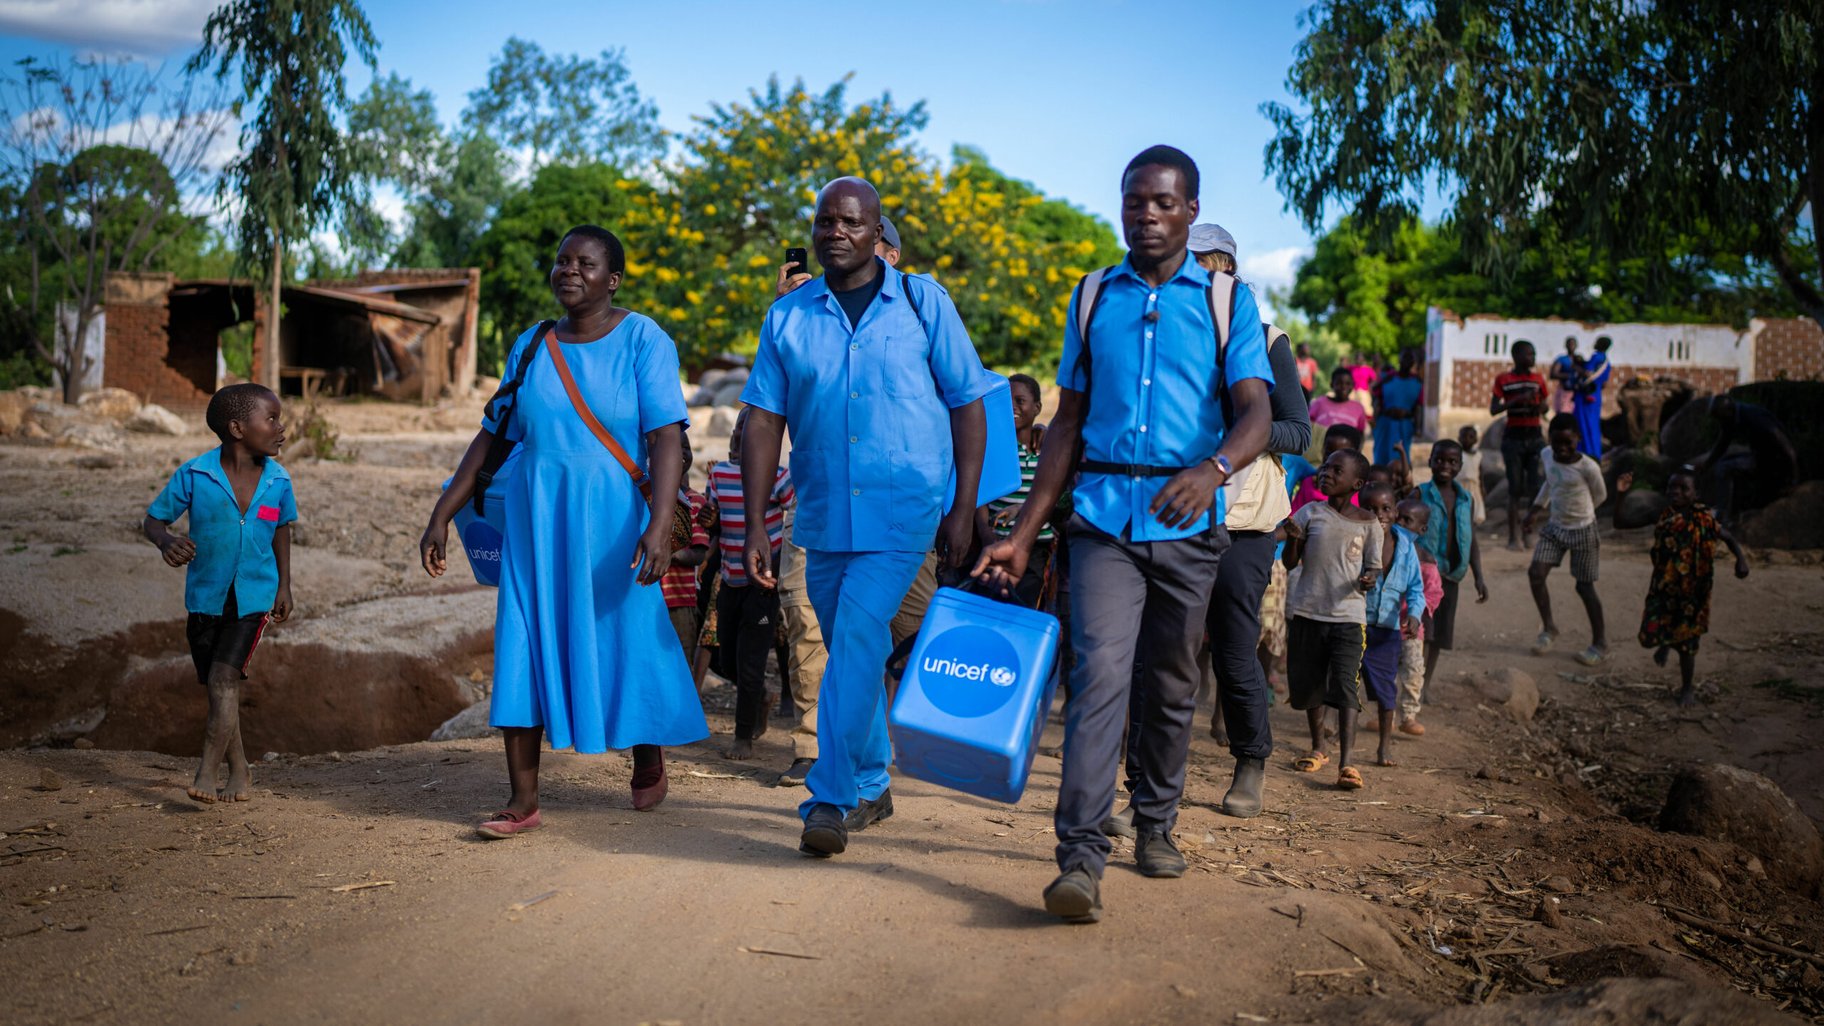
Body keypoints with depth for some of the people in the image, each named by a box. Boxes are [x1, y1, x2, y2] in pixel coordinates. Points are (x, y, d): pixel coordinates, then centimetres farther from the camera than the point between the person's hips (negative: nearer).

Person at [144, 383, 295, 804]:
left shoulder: (277, 480, -6)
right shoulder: (194, 474, -13)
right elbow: (153, 519, -4)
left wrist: (284, 586, 10)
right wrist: (166, 541, -26)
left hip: (254, 597, -1)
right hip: (205, 596, 1)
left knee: (223, 678, -15)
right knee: (218, 687, 9)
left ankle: (205, 773, -10)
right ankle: (239, 772, 24)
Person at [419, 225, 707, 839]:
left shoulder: (642, 340, -5)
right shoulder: (531, 347, 9)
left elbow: (666, 438, -14)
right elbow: (492, 436, 13)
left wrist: (660, 524, -27)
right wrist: (441, 516, 9)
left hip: (611, 520, -3)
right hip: (535, 519, 4)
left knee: (628, 641, 6)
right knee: (524, 648, -2)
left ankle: (649, 760, 33)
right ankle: (524, 800, 3)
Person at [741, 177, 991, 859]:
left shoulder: (922, 302, 0)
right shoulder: (787, 317, 6)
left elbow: (968, 406, 2)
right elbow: (764, 423, 3)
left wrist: (964, 510, -3)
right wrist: (755, 527, -4)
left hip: (904, 510, -4)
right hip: (823, 515, 4)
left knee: (856, 644, -16)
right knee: (854, 654, 14)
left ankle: (830, 799, -10)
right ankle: (870, 788, 30)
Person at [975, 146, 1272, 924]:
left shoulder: (1227, 300, 6)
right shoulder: (1093, 298, 13)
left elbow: (1256, 410, -7)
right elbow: (1068, 423, 14)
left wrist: (1213, 468, -30)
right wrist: (1021, 535, 8)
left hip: (1187, 520, 0)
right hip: (1104, 514, 0)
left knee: (1173, 684, 10)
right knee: (1100, 672, -15)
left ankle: (1156, 825, 28)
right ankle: (1081, 858, -19)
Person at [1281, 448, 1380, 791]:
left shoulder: (1368, 524, 0)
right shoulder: (1310, 513, 3)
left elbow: (1374, 567, 5)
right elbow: (1290, 564, 2)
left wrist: (1368, 579, -19)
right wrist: (1292, 538, -18)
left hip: (1348, 615, -3)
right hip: (1306, 612, 3)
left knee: (1345, 685, -14)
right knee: (1309, 684, 12)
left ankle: (1346, 762, -18)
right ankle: (1318, 749, 30)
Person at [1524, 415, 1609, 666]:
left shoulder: (1588, 467, -21)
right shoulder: (1548, 456, -3)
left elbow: (1600, 494, -2)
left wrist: (1578, 511, 10)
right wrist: (1536, 508, 17)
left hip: (1582, 530, -5)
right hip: (1555, 527, 5)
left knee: (1584, 586, 0)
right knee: (1536, 573, -7)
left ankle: (1600, 643, 14)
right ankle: (1549, 627, 12)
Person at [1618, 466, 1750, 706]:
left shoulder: (1704, 518, -10)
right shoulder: (1660, 514, -6)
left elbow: (1728, 538, 3)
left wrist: (1741, 559, -15)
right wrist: (1621, 495, -19)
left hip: (1691, 591, -2)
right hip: (1662, 588, 2)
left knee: (1686, 643, 7)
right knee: (1649, 636, 0)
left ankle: (1688, 688, 28)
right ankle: (1666, 642, 39)